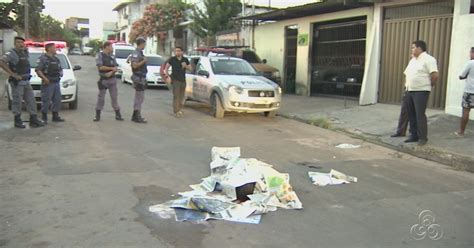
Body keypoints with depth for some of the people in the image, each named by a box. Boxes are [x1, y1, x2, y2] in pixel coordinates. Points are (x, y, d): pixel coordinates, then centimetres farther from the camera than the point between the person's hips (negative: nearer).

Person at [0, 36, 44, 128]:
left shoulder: (25, 52, 10)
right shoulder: (11, 53, -12)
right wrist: (13, 74, -24)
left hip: (26, 82, 7)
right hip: (17, 82, -7)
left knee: (31, 100, 7)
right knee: (17, 102, 1)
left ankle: (33, 120, 12)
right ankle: (17, 121, 10)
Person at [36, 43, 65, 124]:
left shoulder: (56, 59, 17)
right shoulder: (42, 58, -7)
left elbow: (60, 68, 27)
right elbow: (38, 70, -14)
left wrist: (60, 73, 5)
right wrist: (44, 78, -24)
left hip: (56, 83, 7)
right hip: (48, 83, -7)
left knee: (57, 100, 9)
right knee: (46, 101, -4)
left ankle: (55, 116, 19)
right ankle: (44, 118, 3)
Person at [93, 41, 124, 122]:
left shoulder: (112, 56, 10)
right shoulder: (99, 56, -4)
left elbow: (116, 68, 4)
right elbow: (100, 67, -16)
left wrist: (111, 72, -16)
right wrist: (112, 68, -11)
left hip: (112, 79, 4)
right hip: (103, 80, -4)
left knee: (114, 97, 5)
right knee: (101, 97, 1)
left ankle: (118, 115, 9)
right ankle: (97, 116, 8)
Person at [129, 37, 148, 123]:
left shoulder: (139, 53, 14)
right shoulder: (136, 53, -15)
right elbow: (135, 65, -24)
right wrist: (144, 61, -18)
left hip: (141, 77, 10)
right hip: (139, 77, -10)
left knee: (138, 98, 15)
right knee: (140, 98, -7)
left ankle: (135, 116, 22)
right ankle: (137, 117, -4)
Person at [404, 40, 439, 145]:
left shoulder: (428, 59, -11)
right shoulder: (412, 60, 16)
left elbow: (434, 75, -17)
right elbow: (407, 73, 25)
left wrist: (430, 85, -3)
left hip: (421, 91, -9)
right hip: (410, 91, 9)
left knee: (420, 115, -8)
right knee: (411, 115, 10)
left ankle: (423, 137, 0)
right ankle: (414, 135, 18)